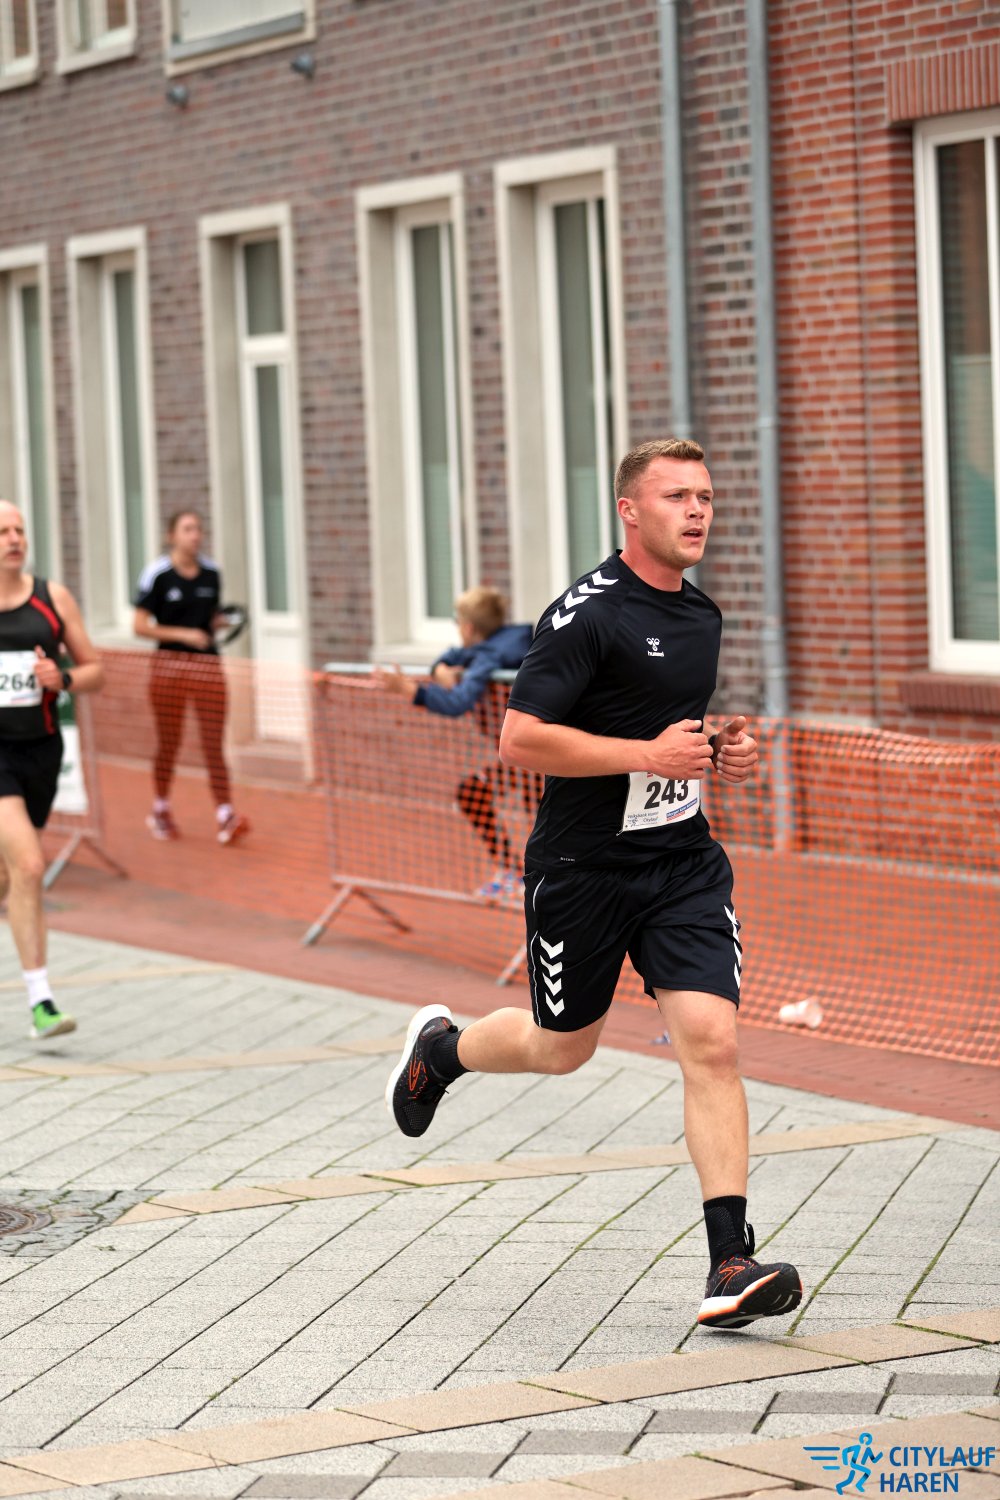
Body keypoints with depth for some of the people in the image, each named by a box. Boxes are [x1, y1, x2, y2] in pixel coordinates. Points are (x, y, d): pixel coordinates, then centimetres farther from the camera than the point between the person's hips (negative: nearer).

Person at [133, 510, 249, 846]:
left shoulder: (211, 573, 8)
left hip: (208, 666, 3)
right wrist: (184, 634, -16)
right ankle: (160, 811, 25)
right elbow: (141, 626, -7)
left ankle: (226, 818, -9)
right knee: (168, 744, 7)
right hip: (169, 665, -3)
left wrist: (218, 623, -2)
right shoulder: (157, 574, -6)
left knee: (214, 744, -4)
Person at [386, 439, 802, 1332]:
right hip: (583, 868, -5)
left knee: (711, 1041, -11)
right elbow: (521, 739, -21)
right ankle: (441, 1048, 47)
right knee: (563, 1049, 13)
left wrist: (723, 752, 6)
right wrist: (649, 754, -24)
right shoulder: (589, 614, -16)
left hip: (684, 863, 5)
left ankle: (730, 1263, -12)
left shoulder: (703, 616, 10)